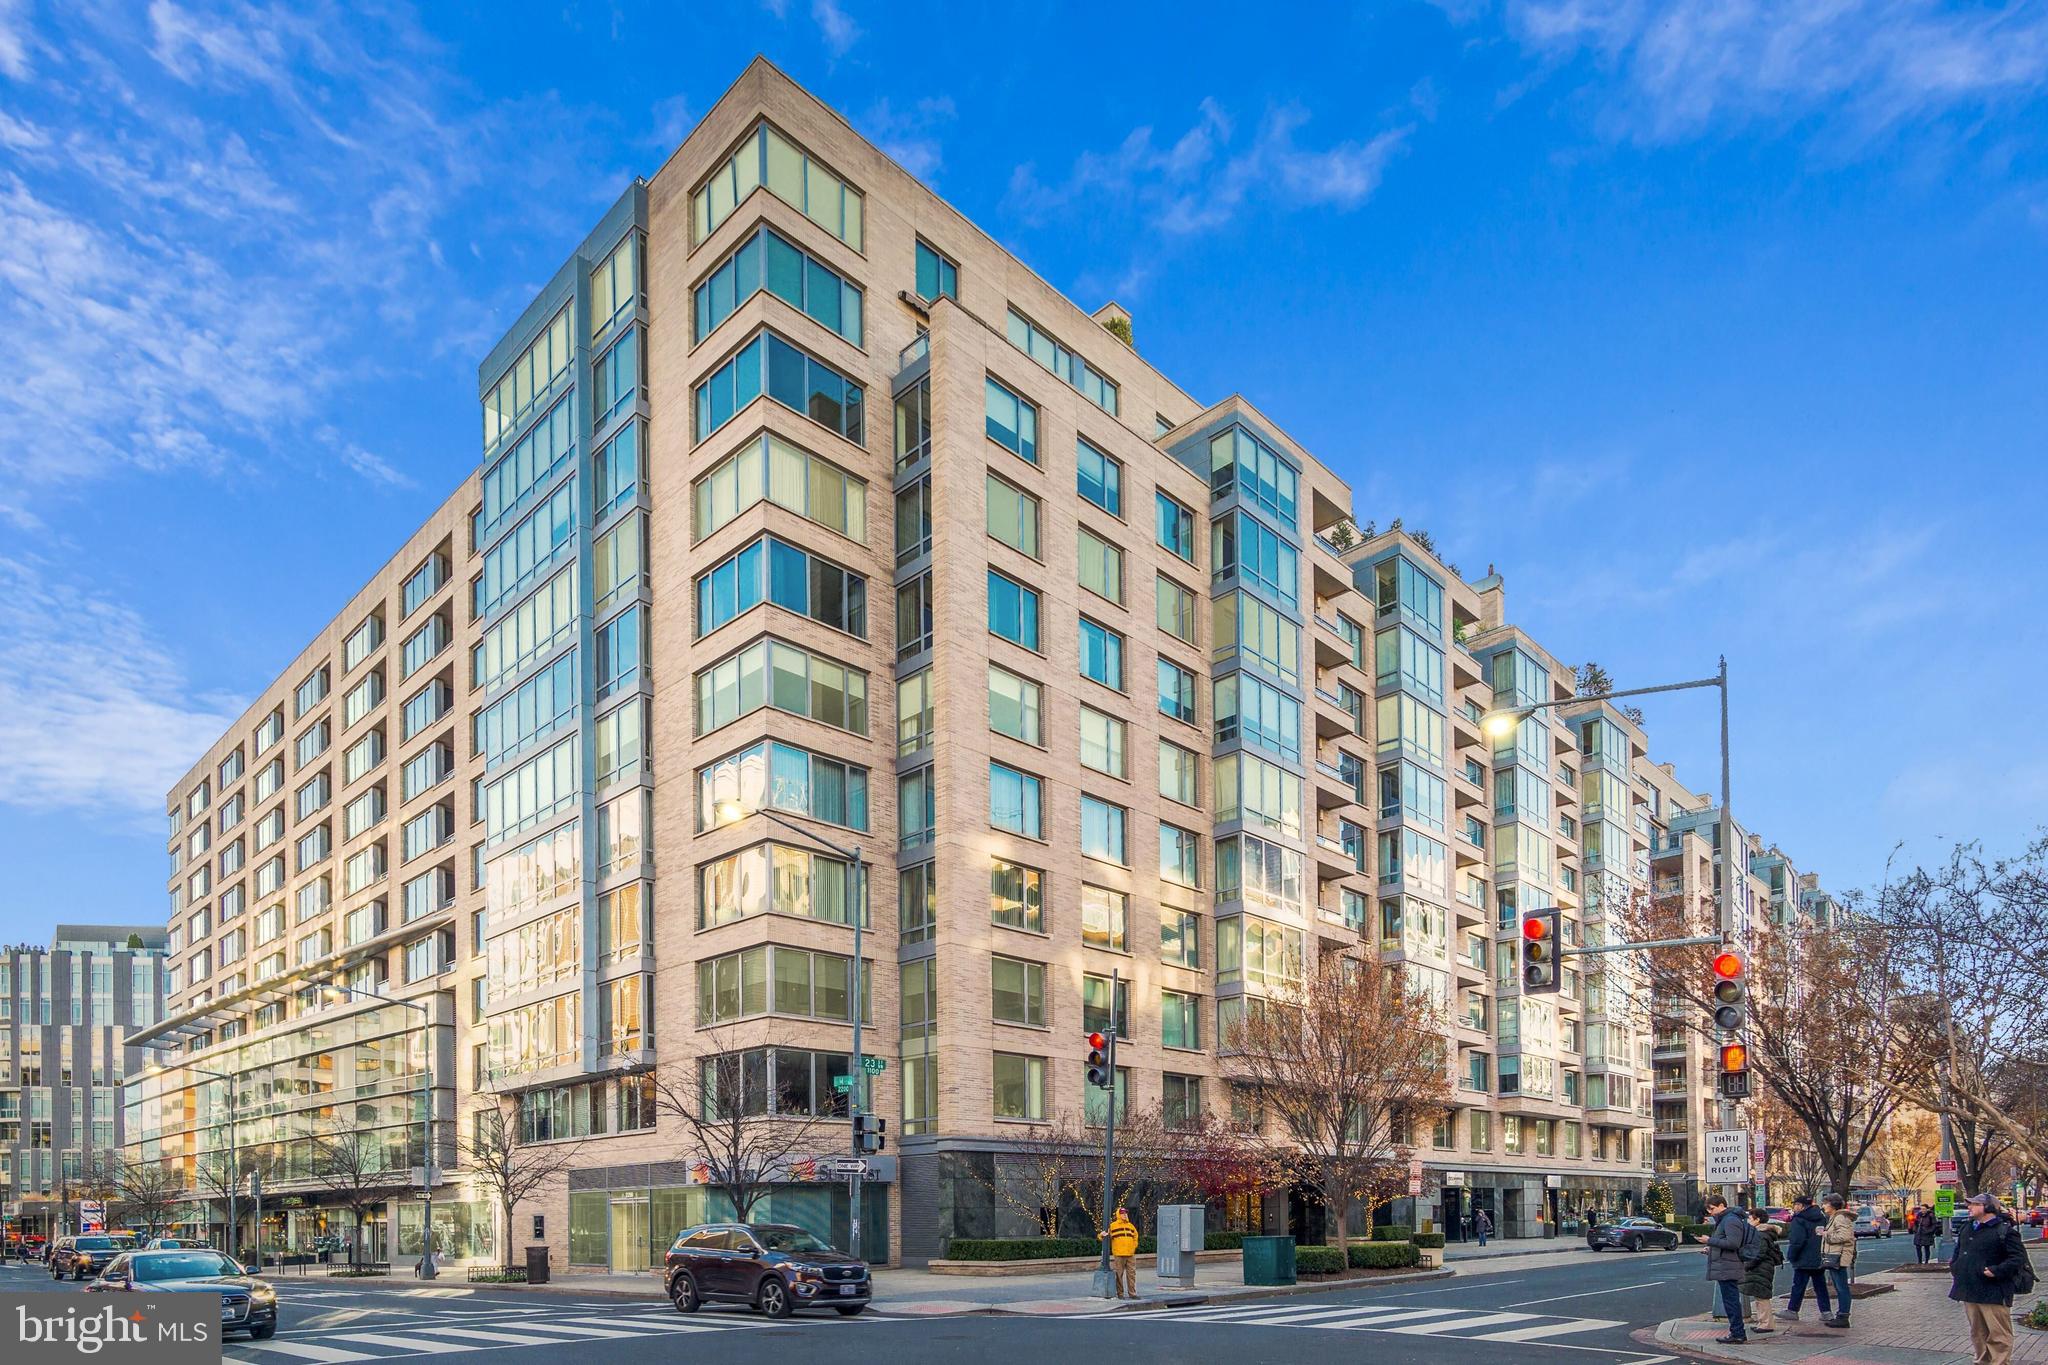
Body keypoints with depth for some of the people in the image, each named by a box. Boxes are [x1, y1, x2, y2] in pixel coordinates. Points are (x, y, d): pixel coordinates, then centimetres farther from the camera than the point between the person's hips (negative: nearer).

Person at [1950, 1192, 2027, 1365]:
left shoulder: (2005, 1230, -10)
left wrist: (1997, 1271, -21)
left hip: (1993, 1293, -8)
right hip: (1969, 1291, 8)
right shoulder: (1967, 1228, 15)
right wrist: (1954, 1267, 14)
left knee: (1998, 1334, -4)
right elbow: (1958, 1251, 28)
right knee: (1978, 1333, 16)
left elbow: (2019, 1257, -16)